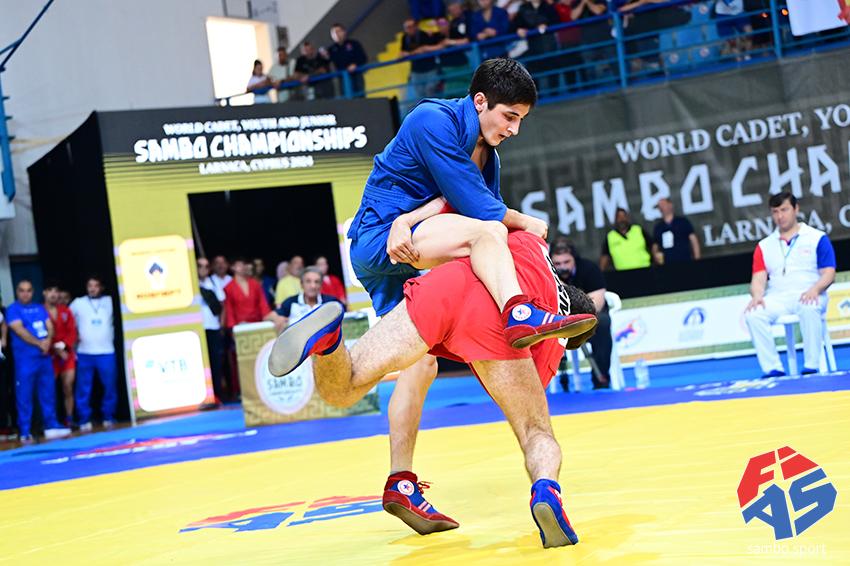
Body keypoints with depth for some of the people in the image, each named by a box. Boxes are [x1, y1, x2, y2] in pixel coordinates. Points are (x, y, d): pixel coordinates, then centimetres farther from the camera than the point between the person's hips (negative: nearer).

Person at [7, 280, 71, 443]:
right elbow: (20, 331, -12)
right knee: (24, 396, -4)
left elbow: (50, 327, 9)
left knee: (48, 393, 9)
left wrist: (48, 341, -12)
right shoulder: (13, 310, -1)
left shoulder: (40, 308, 16)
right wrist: (39, 343, -17)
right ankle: (25, 433, -1)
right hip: (25, 358, -6)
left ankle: (51, 427, 15)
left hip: (44, 356, 6)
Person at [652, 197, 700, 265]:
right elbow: (655, 246, 20)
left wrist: (697, 260, -4)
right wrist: (656, 254, -2)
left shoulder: (683, 222, 5)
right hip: (667, 264, 2)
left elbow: (693, 240, 4)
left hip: (685, 262, -2)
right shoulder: (658, 227, 13)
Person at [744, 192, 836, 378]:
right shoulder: (764, 246, 16)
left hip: (808, 297, -3)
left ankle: (811, 367, -32)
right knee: (753, 314, -28)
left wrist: (815, 289, -21)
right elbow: (758, 279, 7)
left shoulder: (817, 238, 7)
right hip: (777, 298, 3)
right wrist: (757, 295, -16)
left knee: (809, 309, -39)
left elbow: (828, 273, 0)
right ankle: (773, 369, -26)